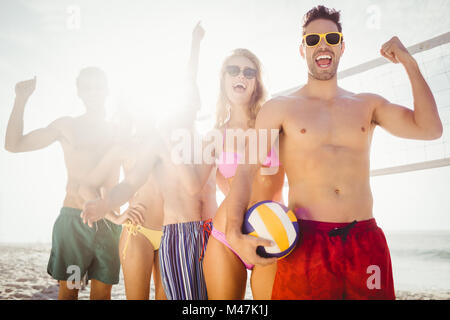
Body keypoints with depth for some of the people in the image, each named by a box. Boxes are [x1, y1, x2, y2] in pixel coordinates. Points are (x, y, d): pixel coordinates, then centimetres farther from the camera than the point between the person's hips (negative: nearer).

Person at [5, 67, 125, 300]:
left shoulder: (118, 131, 15)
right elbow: (13, 144, 7)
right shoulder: (67, 126, 9)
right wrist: (21, 99, 2)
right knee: (68, 289, 0)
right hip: (74, 219, -1)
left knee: (102, 292, 3)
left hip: (108, 221, 2)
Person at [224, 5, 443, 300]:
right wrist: (234, 233, -16)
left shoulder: (368, 105, 13)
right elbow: (246, 169, -2)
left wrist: (409, 63, 2)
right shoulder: (280, 108, 5)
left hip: (366, 242, 3)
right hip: (306, 242, -2)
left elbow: (430, 129, 3)